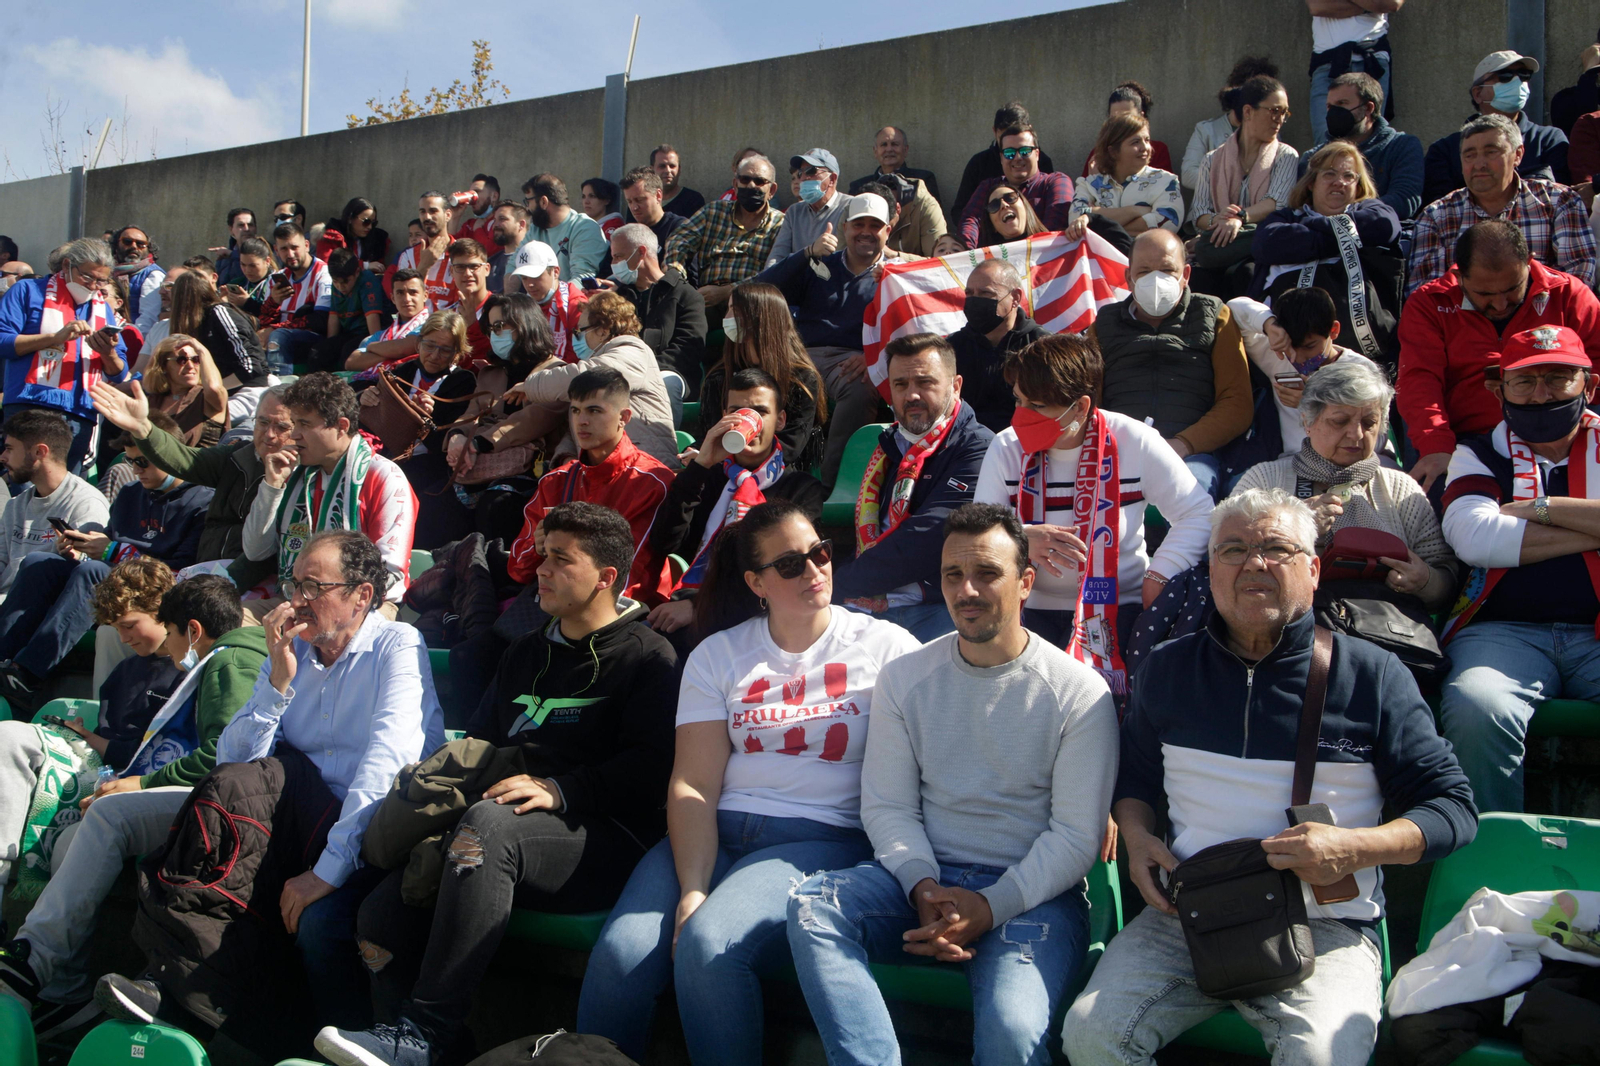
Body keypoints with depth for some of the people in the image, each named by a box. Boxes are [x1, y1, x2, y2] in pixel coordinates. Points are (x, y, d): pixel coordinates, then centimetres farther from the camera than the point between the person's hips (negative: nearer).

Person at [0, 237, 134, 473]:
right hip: (32, 409, -4)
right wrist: (57, 336, -13)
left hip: (81, 417, 4)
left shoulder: (102, 309, 20)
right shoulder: (29, 291, 7)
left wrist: (109, 353, -6)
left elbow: (120, 375, 17)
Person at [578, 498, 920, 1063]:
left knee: (708, 943, -30)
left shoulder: (884, 646, 6)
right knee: (619, 953, -23)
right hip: (717, 832, 3)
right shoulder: (716, 656, 12)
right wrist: (691, 890, -12)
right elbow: (693, 784, 2)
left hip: (824, 837, -3)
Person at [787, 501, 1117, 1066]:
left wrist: (992, 907, -16)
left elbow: (1077, 835, -5)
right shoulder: (904, 678, 9)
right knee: (810, 904, -25)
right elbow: (887, 806, 6)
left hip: (1031, 893, -3)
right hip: (921, 877, 4)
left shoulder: (1080, 694, -2)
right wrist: (923, 887, -13)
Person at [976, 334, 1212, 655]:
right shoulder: (1006, 449, 2)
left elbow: (1198, 513, 1)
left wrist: (1158, 577, -11)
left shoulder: (1135, 443, -4)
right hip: (1034, 607, 2)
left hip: (1119, 605, -2)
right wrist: (1020, 539, -25)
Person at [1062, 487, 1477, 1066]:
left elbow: (1454, 806, 2)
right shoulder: (1168, 668, 12)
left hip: (1326, 926, -2)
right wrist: (1135, 833, 5)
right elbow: (1134, 772, 27)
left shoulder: (1372, 675, 2)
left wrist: (1354, 848, -14)